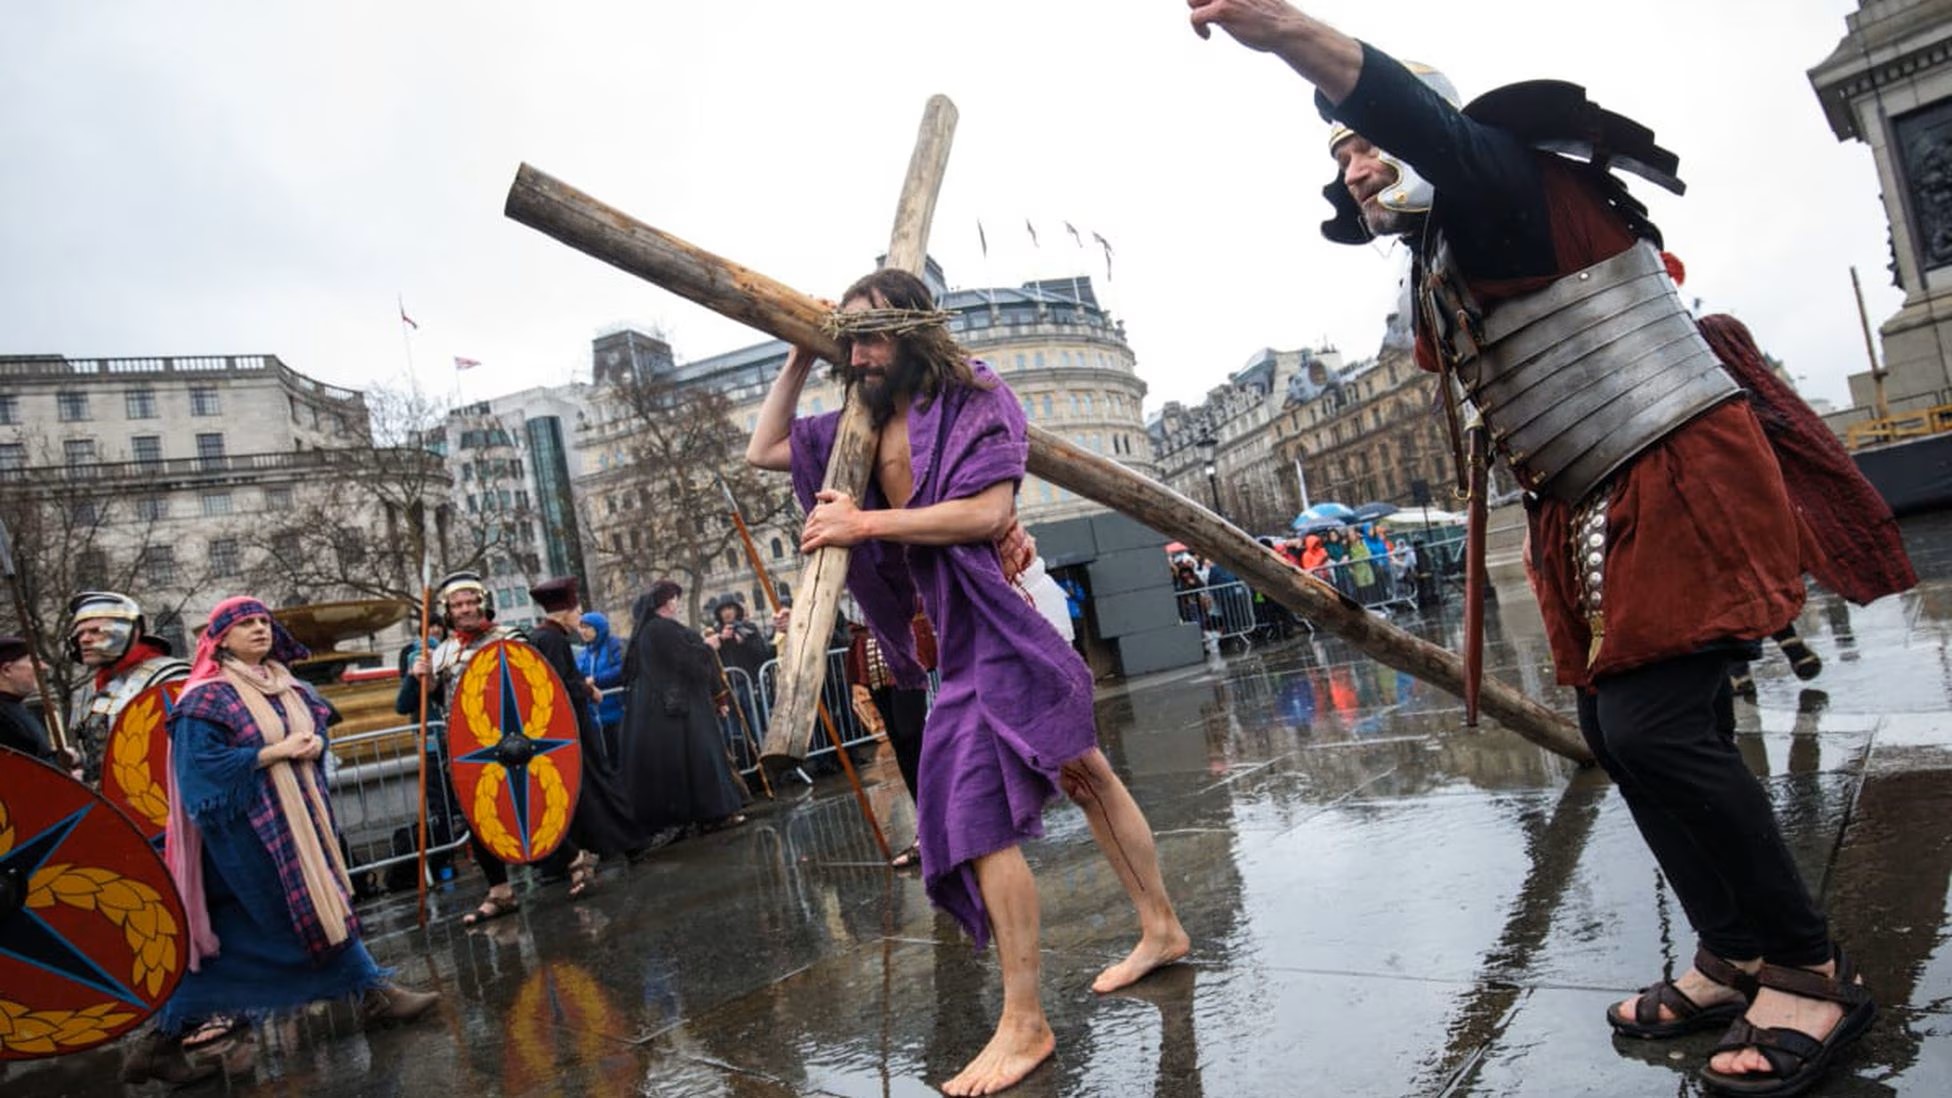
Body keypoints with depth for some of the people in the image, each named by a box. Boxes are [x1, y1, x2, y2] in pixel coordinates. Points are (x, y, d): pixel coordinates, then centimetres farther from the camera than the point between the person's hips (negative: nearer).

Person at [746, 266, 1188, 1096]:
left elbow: (988, 510, -24)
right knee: (1081, 773, 17)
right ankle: (1160, 928, 32)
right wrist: (800, 358, 9)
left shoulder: (974, 398, -10)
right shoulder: (867, 423, 11)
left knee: (980, 814, -9)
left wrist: (864, 522, -22)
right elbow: (763, 450, 18)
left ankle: (1024, 1023, 2)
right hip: (959, 633, 8)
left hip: (999, 622, -8)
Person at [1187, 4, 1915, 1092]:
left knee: (1652, 724, -16)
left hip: (1679, 481, -10)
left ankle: (1808, 972, 1)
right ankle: (1738, 958, 19)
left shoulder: (1513, 183, -11)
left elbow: (1430, 125, -34)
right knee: (1623, 730, 7)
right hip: (1593, 513, 10)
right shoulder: (1444, 261, 16)